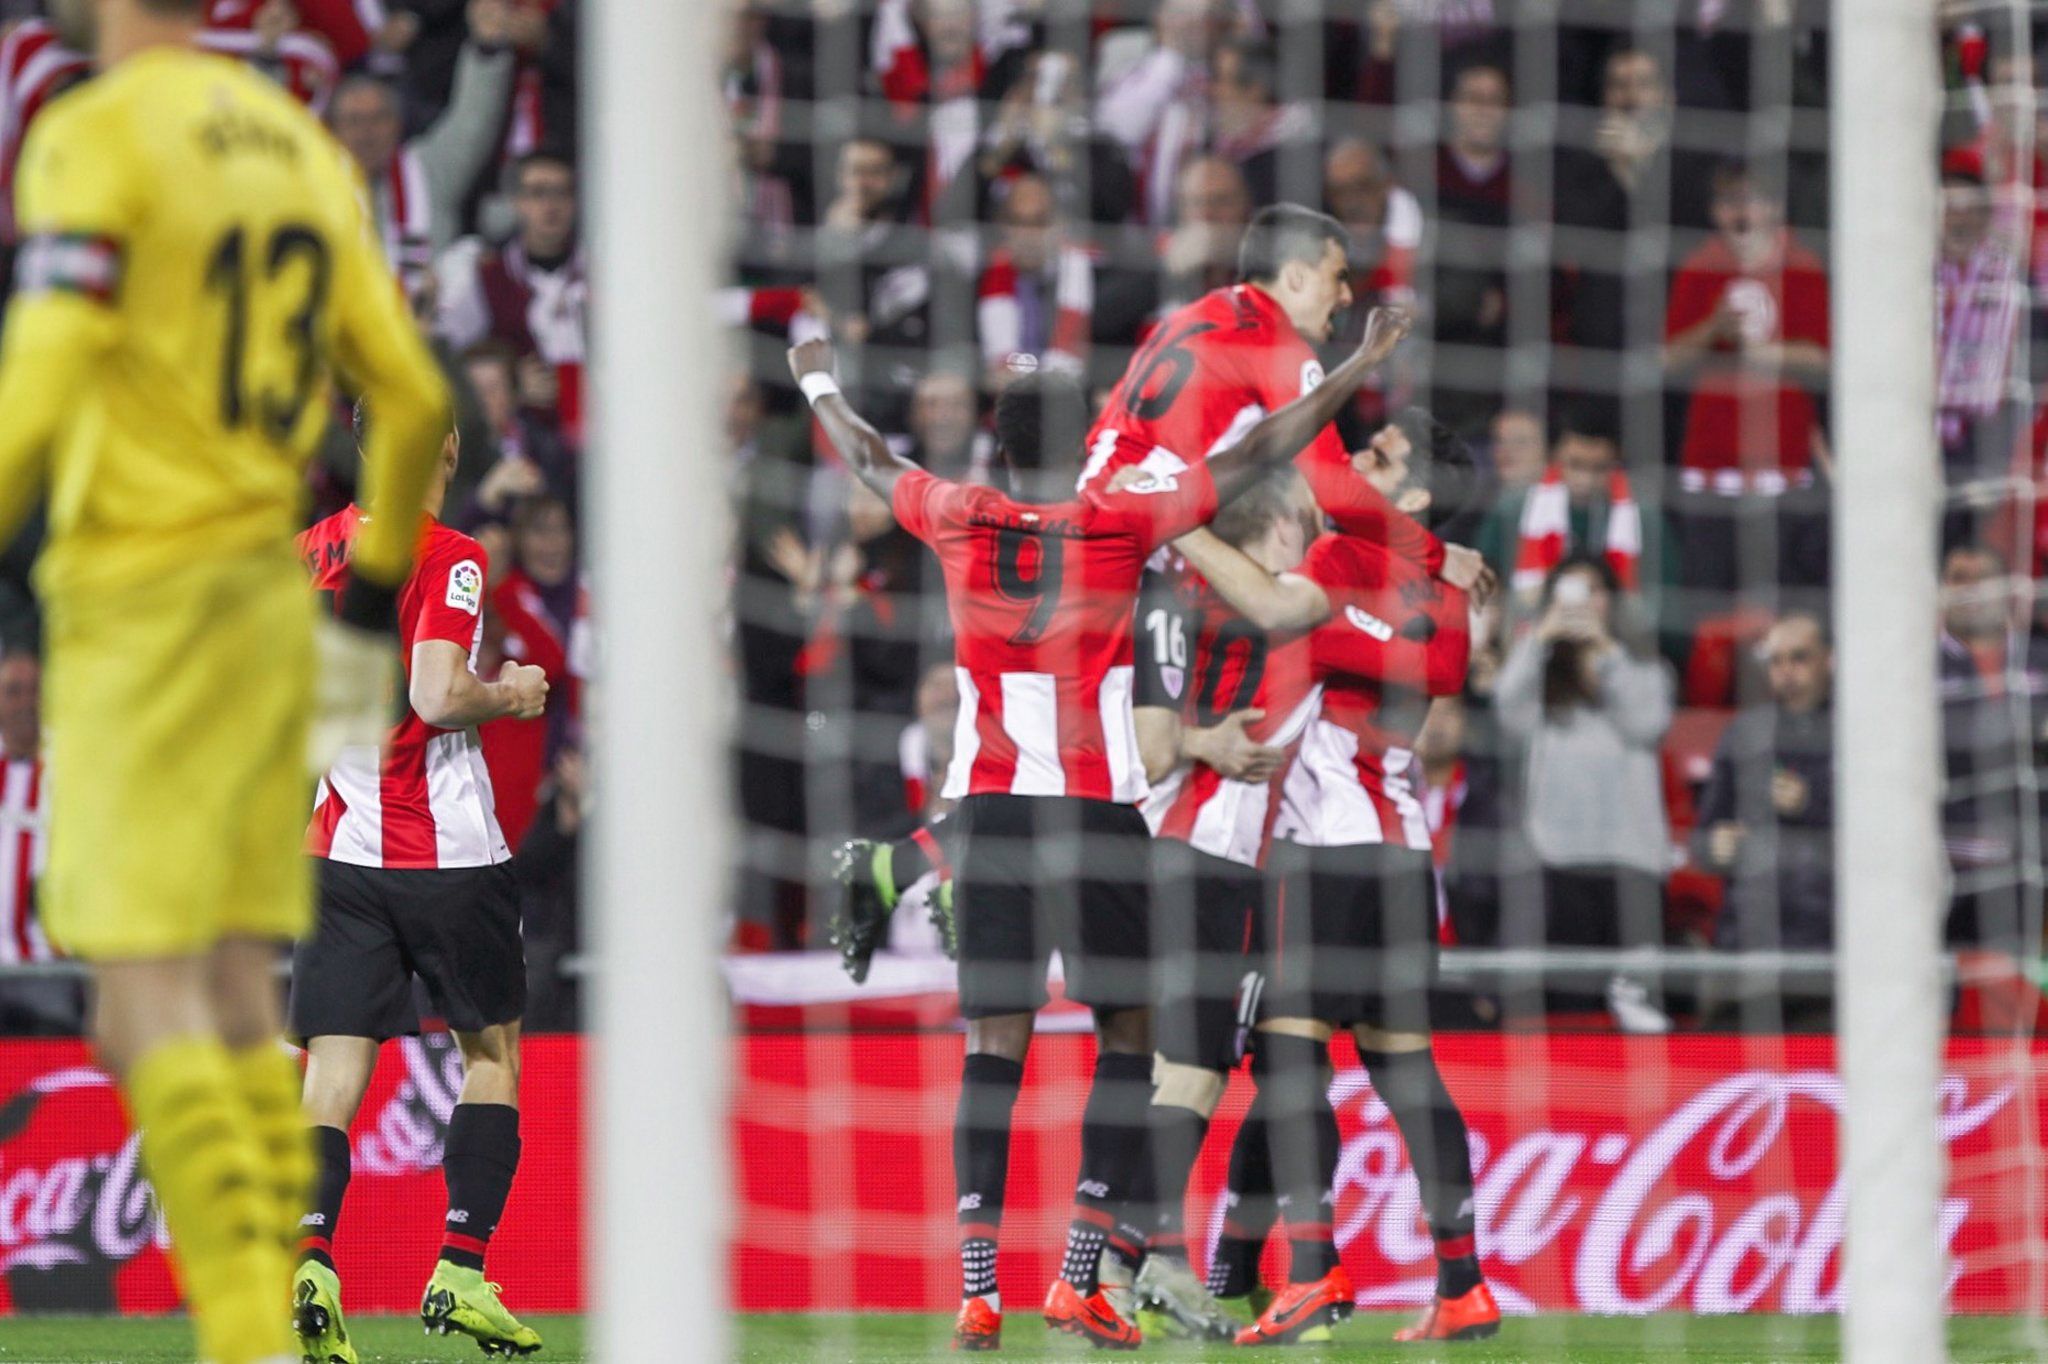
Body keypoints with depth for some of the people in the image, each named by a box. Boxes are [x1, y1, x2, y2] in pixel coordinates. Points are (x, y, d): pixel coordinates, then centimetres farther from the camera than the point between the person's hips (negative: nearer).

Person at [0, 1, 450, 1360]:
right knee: (239, 1000, 11)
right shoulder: (303, 147, 12)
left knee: (151, 1004, -7)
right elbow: (412, 397, 14)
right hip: (268, 603, 7)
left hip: (139, 604, -7)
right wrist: (371, 604, 25)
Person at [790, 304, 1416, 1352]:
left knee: (993, 1042, 1)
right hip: (1099, 813, -2)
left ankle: (978, 1291, -7)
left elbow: (869, 460, 23)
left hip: (989, 811, 2)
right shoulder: (1120, 522, -2)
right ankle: (1080, 1281, 1)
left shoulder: (959, 521, 3)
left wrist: (817, 383, 42)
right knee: (1127, 1037, 8)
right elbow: (1253, 459, 6)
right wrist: (1358, 369, 17)